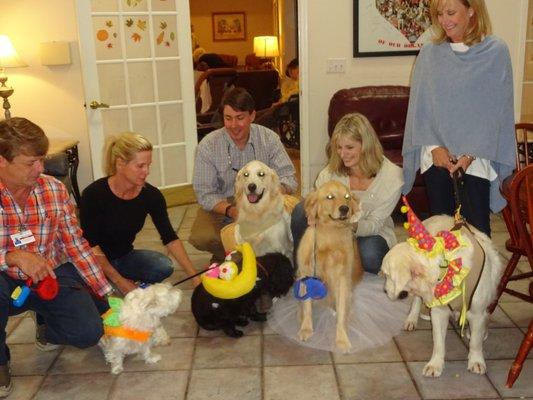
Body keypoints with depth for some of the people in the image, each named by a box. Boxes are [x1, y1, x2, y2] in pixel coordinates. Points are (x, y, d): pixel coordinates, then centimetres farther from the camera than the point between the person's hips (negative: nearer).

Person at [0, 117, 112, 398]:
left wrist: (107, 295, -1)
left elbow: (76, 245, 0)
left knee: (89, 332, -17)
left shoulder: (55, 190, -6)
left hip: (54, 276, 2)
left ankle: (47, 327, 23)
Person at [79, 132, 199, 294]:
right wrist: (118, 280, -19)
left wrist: (194, 276, -19)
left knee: (164, 266, -24)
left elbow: (170, 238, -12)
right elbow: (91, 245, -18)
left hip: (125, 257, 3)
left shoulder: (151, 195, -13)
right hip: (96, 261, -3)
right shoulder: (94, 194, -23)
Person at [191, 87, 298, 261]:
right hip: (221, 205, -1)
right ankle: (224, 257, 7)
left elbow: (288, 177, -10)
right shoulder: (208, 146, -13)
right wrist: (231, 210, -33)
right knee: (200, 237, -30)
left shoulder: (269, 139, -8)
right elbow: (204, 193, -14)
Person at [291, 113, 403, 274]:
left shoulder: (391, 176, -20)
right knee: (302, 210, -24)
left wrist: (353, 226, -40)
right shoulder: (332, 170, -12)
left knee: (369, 256, -38)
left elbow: (374, 224, -18)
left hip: (370, 233, -2)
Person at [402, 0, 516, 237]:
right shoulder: (429, 53, 6)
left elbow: (497, 110, -4)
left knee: (476, 230, -2)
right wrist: (434, 146, -6)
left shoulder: (496, 52, -2)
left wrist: (471, 154, -11)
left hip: (476, 158, -2)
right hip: (436, 156, 2)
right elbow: (418, 106, 5)